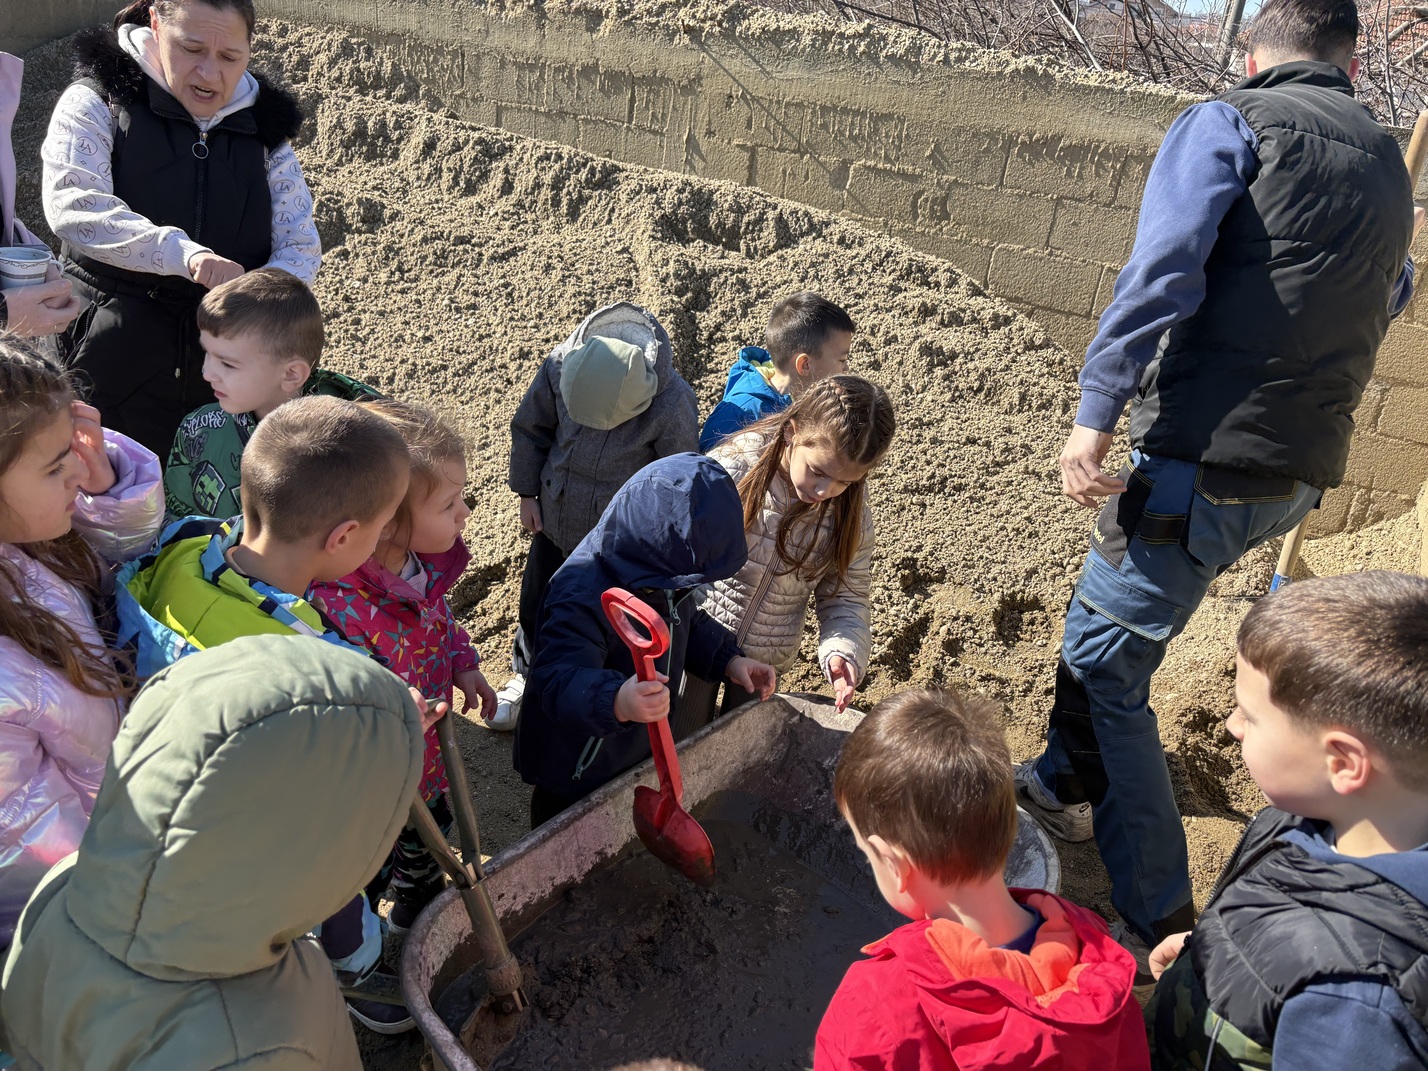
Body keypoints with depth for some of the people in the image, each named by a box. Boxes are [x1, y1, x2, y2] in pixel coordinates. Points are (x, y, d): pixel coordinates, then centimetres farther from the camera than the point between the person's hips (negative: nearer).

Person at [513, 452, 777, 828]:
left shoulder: (660, 573, -7)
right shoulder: (582, 599, -37)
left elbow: (688, 621, 12)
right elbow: (560, 679, -48)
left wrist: (729, 660, -3)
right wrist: (617, 701, -66)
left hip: (639, 754, 8)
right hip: (575, 774, -8)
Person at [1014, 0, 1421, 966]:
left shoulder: (1228, 123, -1)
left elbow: (1161, 271, -18)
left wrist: (1097, 413, -21)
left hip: (1208, 460, -8)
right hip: (1300, 471, 8)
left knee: (1108, 665, 0)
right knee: (1103, 623, 24)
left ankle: (1161, 928, 5)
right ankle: (1068, 784, 40)